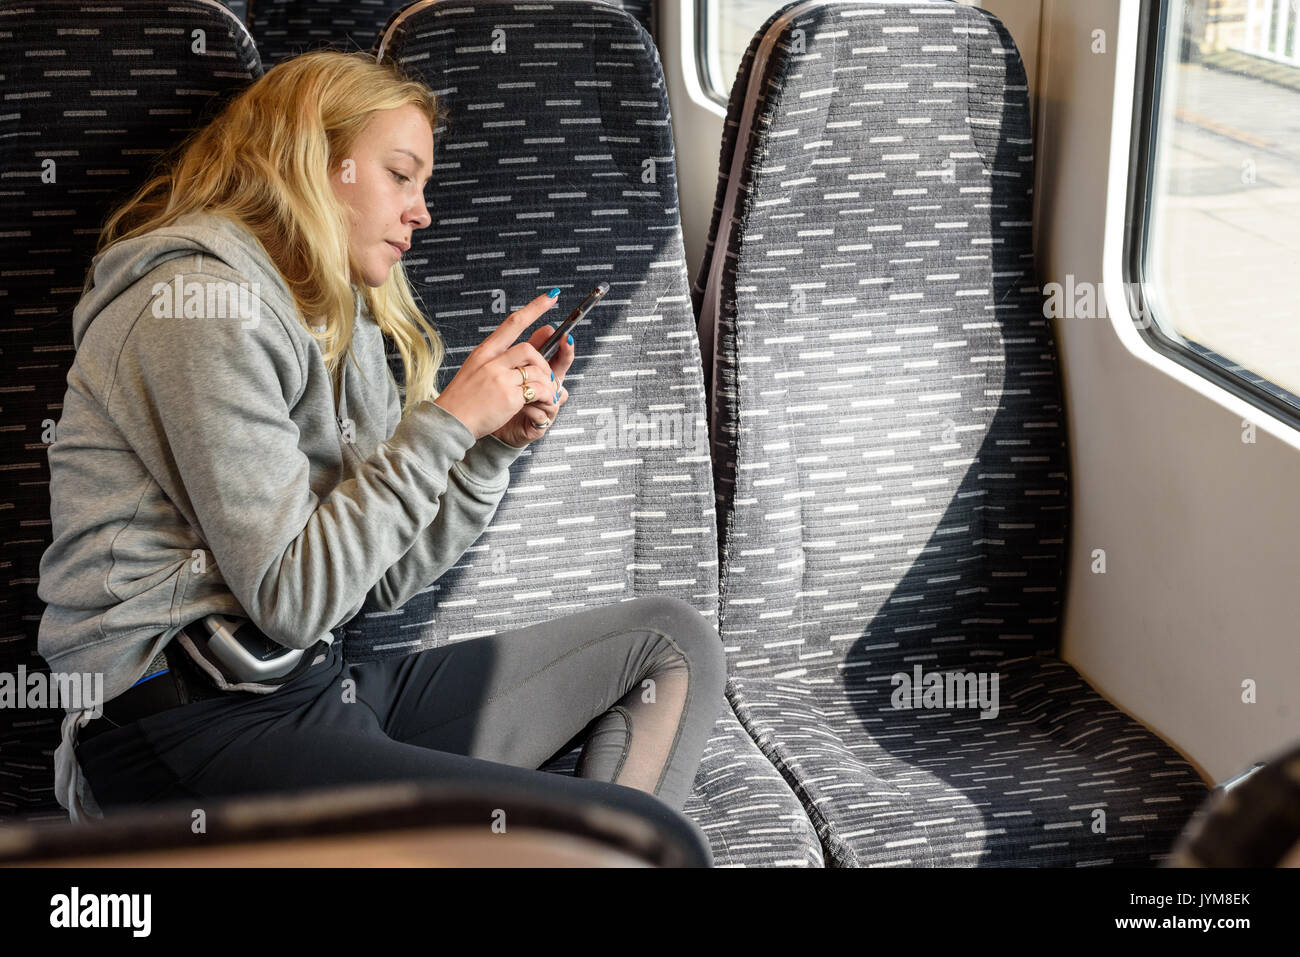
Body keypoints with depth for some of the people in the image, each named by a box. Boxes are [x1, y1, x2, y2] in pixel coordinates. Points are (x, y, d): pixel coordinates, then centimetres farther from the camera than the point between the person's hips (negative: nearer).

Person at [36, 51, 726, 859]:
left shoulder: (341, 320, 18)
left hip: (312, 686, 10)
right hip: (188, 732, -10)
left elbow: (380, 580, 13)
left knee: (674, 644, 8)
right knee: (651, 837, -24)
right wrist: (447, 422, -13)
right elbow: (293, 597, -17)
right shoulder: (203, 300, -10)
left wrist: (496, 444, 2)